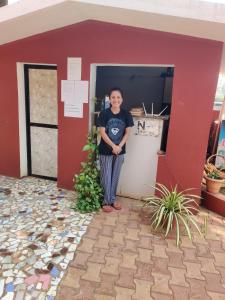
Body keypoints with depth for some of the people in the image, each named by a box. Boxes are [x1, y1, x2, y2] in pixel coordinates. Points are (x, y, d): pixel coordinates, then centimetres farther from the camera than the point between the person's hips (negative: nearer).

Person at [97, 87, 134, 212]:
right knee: (106, 176, 6)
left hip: (120, 150, 2)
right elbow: (102, 133, -11)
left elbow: (127, 133, -2)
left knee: (115, 176, 14)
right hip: (106, 150, -2)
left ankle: (113, 198, 31)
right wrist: (113, 146, -18)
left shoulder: (126, 114, -3)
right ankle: (106, 201, 21)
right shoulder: (104, 113, -9)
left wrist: (119, 146, -14)